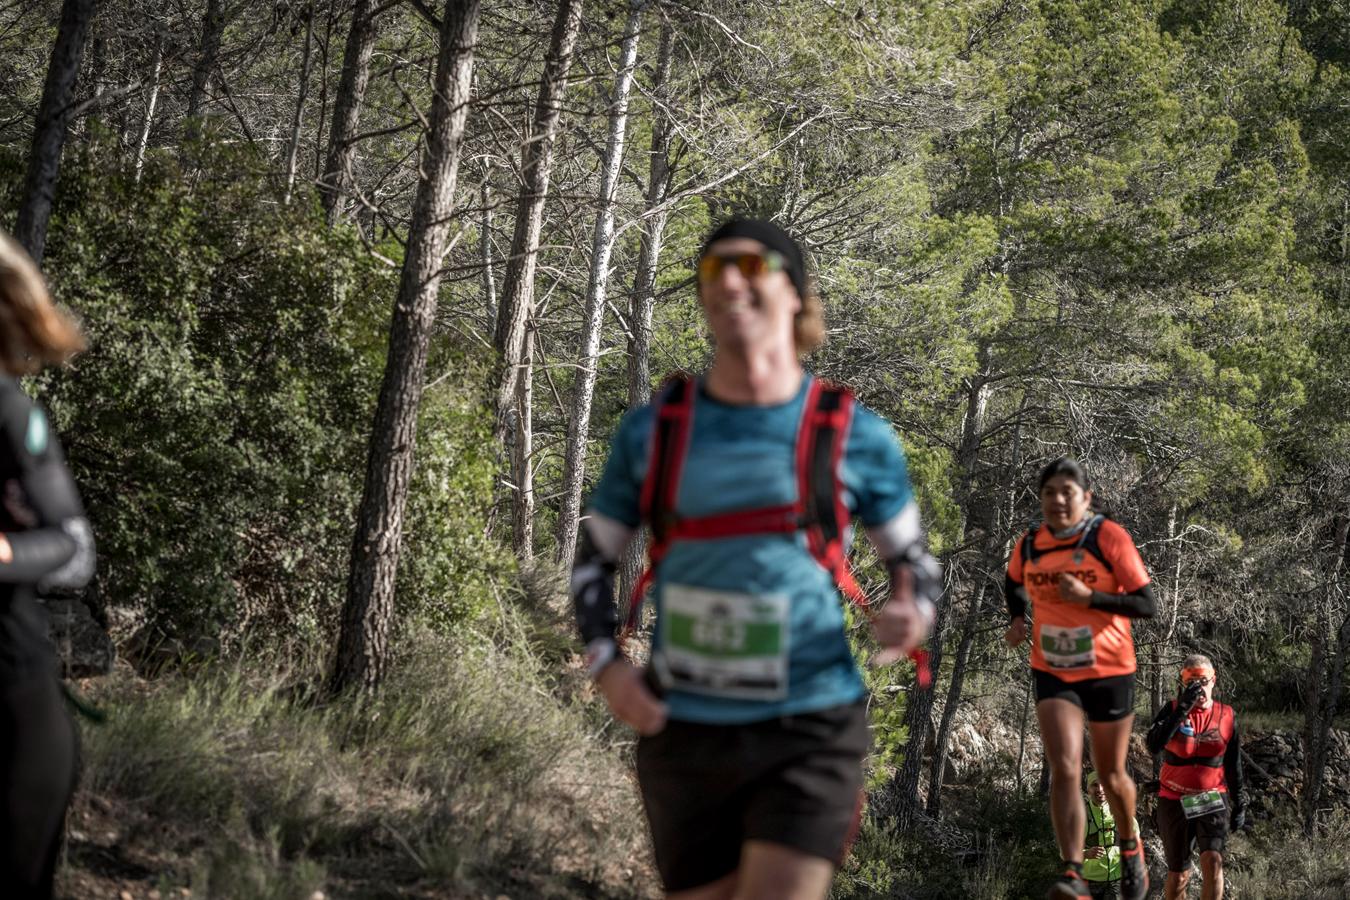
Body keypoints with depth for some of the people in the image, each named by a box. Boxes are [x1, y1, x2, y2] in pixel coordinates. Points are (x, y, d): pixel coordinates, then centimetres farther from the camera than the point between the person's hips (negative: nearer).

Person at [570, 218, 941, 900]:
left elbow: (912, 561, 10)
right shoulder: (652, 432, 2)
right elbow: (594, 558, 13)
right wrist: (605, 663, -3)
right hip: (683, 733, 3)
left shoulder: (856, 436, -3)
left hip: (810, 731, -2)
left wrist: (911, 616, -13)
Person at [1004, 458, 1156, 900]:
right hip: (1052, 673, 2)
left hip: (1109, 671, -2)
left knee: (1110, 775, 12)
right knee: (1064, 769, -16)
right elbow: (1013, 583, 21)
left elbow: (1146, 605, -15)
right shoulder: (1028, 545, -2)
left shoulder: (1110, 538, -14)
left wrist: (1089, 597, -26)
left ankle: (1129, 844, 42)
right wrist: (1017, 618, 2)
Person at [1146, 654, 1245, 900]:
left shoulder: (1227, 716, 2)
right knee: (1179, 876, 5)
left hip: (1212, 800, 0)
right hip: (1175, 802, 0)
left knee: (1213, 861, -22)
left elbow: (1233, 765, 10)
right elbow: (1154, 745, -23)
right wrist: (1182, 710, -26)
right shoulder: (1171, 710, -4)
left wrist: (1239, 804, 10)